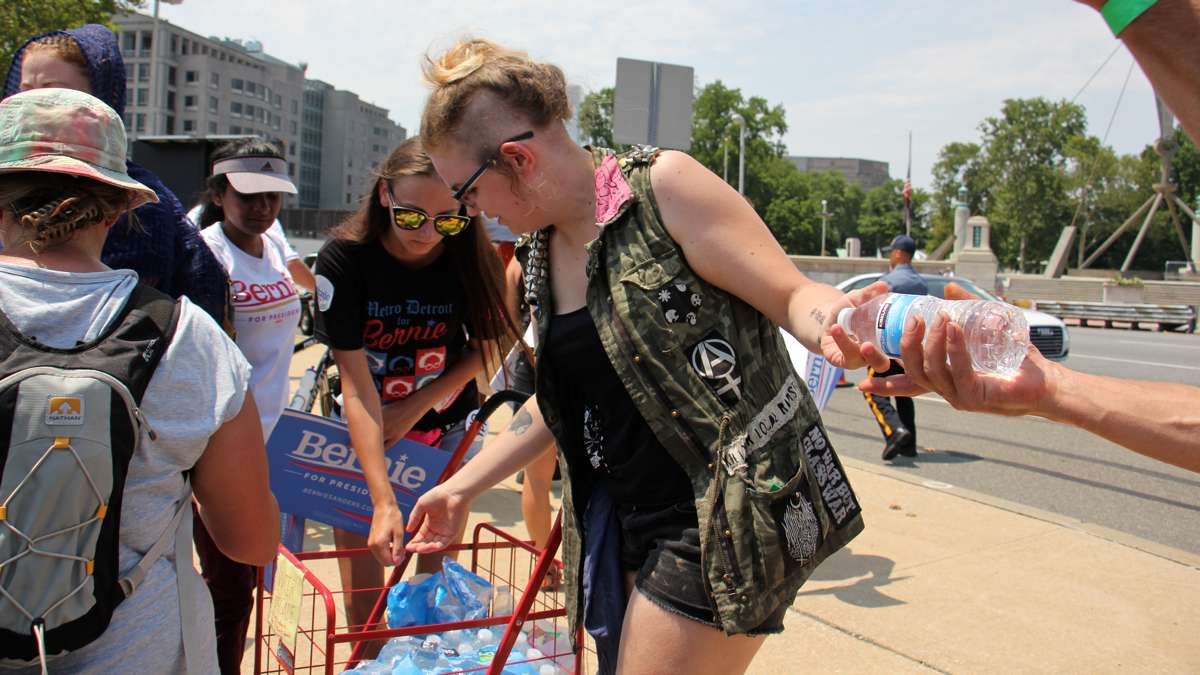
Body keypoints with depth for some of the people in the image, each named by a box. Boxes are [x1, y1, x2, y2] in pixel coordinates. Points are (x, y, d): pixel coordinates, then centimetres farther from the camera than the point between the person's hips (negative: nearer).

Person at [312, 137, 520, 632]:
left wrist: (414, 407, -12)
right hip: (363, 437, -1)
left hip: (445, 430, 1)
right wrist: (383, 501, -30)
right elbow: (356, 386, -24)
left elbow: (482, 347, -1)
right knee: (361, 602, 1)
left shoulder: (472, 257, -18)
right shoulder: (344, 257, -22)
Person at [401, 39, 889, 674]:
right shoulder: (541, 253, 8)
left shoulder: (662, 186, -14)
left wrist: (832, 330, -38)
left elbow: (793, 296, -14)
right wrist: (460, 488, 21)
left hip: (729, 512, -7)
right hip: (630, 521, 8)